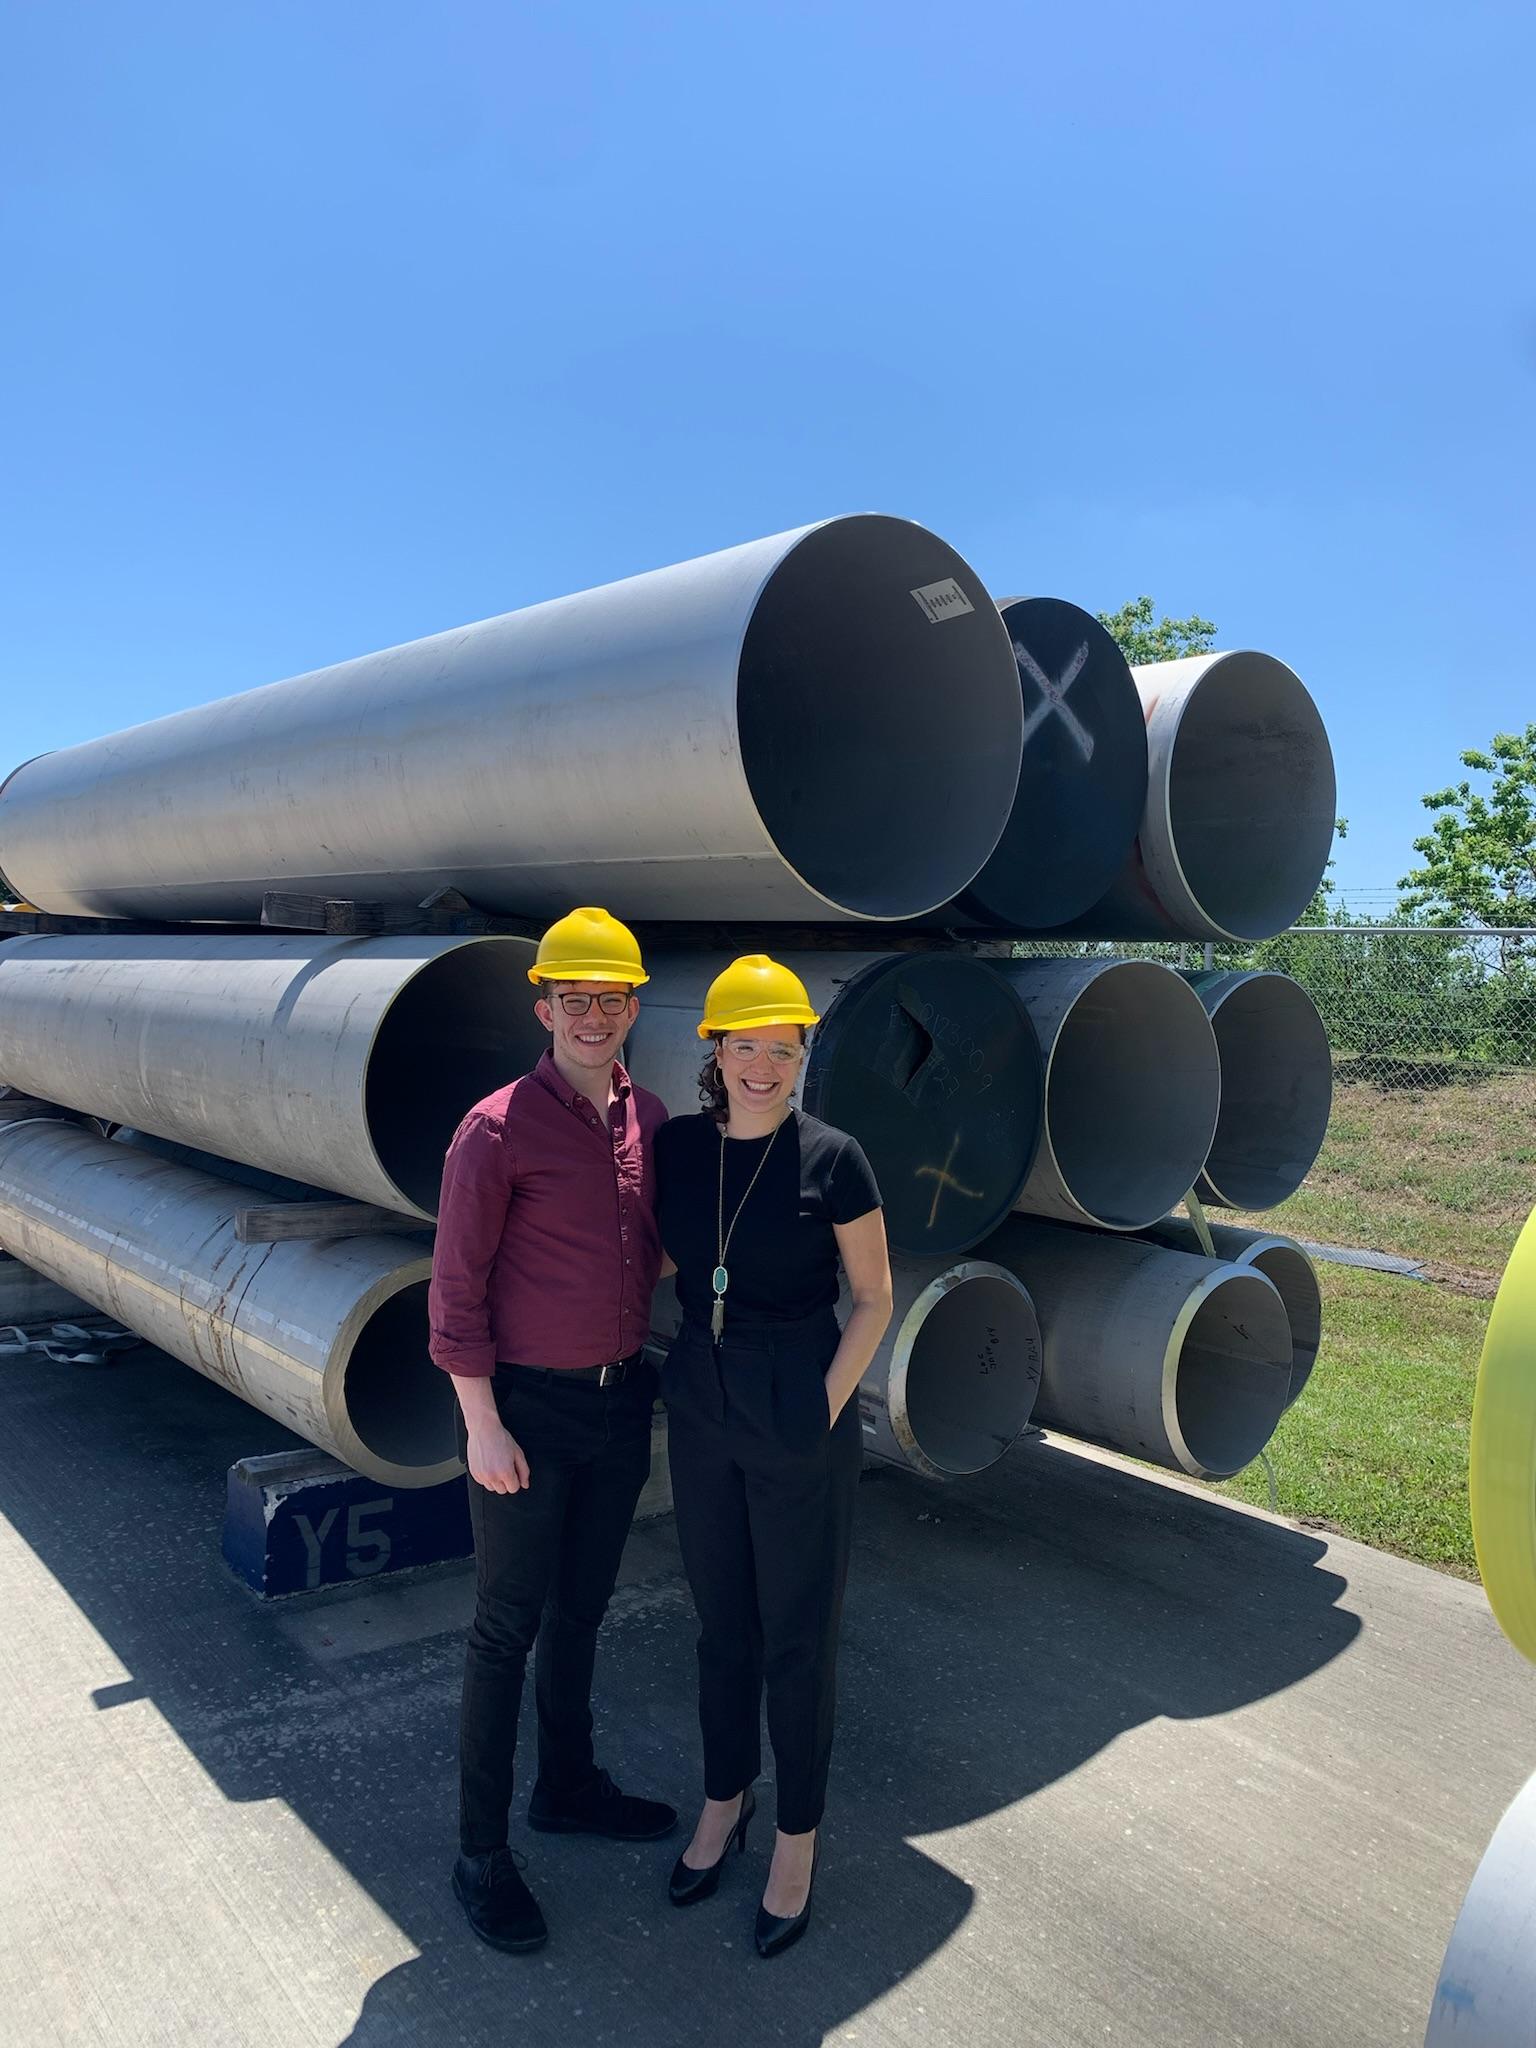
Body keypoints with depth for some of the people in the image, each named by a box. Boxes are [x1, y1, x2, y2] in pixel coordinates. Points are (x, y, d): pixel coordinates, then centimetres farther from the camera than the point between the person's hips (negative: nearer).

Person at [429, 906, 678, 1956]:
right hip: (528, 1406, -6)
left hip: (622, 1401, 6)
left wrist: (651, 1379, 12)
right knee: (508, 1627, 7)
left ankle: (568, 1786, 42)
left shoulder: (651, 1119, 2)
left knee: (582, 1610, 21)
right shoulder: (499, 1129, -17)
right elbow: (457, 1288, -14)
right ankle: (482, 1853, 24)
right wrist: (482, 1424, -14)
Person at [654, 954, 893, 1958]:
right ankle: (725, 1802, 39)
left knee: (798, 1636, 10)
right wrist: (675, 1376, 5)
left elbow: (874, 1298, -5)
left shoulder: (832, 1158, -13)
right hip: (702, 1410, 4)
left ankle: (798, 1837, 30)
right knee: (723, 1624, 19)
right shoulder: (677, 1147, -2)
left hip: (802, 1421, -4)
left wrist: (824, 1409, -11)